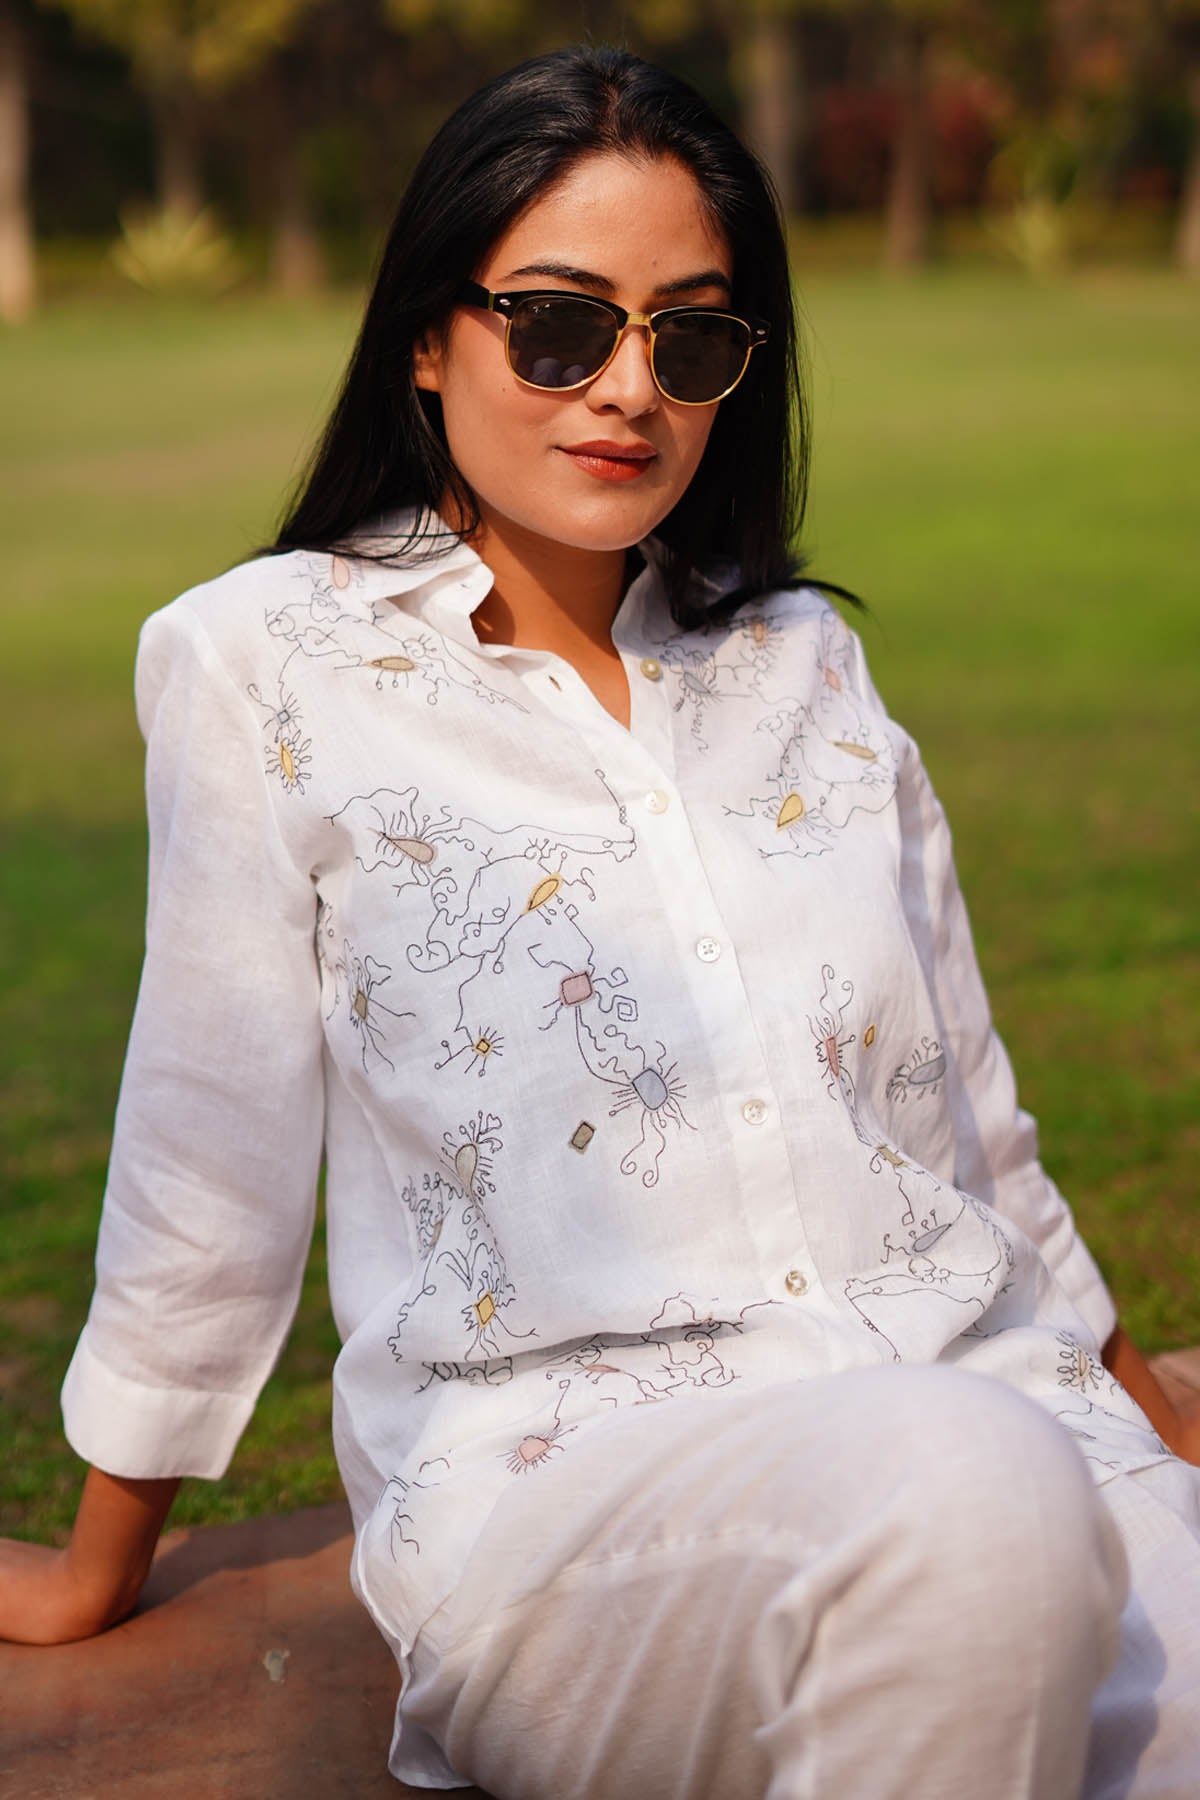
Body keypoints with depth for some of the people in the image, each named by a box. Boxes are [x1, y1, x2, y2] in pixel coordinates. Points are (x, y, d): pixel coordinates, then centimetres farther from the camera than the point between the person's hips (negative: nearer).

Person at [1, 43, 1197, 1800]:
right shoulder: (268, 660, 4)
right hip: (561, 1468, -2)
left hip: (989, 1397, 3)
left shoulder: (802, 657, 16)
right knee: (971, 1484, -35)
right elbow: (211, 1156, 8)